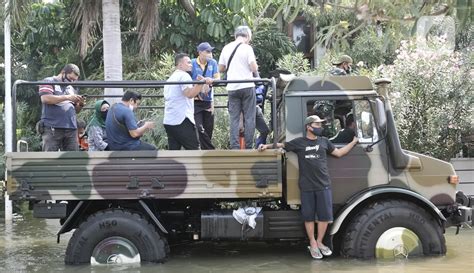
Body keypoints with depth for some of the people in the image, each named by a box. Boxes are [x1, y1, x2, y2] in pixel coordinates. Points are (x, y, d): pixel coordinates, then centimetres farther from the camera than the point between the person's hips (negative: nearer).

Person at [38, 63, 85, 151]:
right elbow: (45, 98, -12)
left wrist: (80, 104, 2)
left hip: (71, 128, 6)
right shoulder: (49, 82, 6)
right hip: (52, 128, -6)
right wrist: (67, 97, -14)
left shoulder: (72, 88, 24)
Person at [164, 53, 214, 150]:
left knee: (173, 150, 6)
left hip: (168, 121, 9)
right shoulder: (184, 75, -6)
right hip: (182, 120, -9)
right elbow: (190, 94, -22)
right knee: (194, 150, -4)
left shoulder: (170, 79, 22)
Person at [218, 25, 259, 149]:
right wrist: (255, 67, 10)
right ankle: (248, 147, 2)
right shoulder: (247, 48, -6)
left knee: (234, 118, 6)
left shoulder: (226, 48, 9)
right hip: (247, 87, -4)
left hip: (232, 88, 4)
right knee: (249, 118, 3)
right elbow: (254, 68, -11)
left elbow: (221, 68, 13)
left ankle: (234, 147, 1)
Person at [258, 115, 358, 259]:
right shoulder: (299, 142, 3)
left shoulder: (324, 141, 12)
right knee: (309, 217, 3)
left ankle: (319, 242, 21)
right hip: (307, 187, -2)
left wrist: (354, 142, 17)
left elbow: (339, 153, 19)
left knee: (325, 216, 3)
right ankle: (313, 244, 17)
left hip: (324, 185, 2)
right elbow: (282, 145, 12)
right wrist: (267, 146, 2)